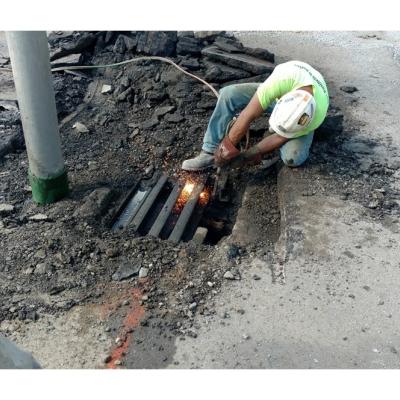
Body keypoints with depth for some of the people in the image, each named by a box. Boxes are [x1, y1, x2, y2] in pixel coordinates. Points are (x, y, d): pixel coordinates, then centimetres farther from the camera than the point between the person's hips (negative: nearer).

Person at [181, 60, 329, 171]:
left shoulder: (317, 115, -38)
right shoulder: (284, 78, -43)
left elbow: (280, 138, -26)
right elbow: (248, 115, -38)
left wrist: (246, 156, -22)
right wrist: (227, 147, -31)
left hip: (299, 121, -1)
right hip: (278, 94, 1)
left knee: (292, 158, -29)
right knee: (228, 94, -24)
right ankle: (210, 153, -16)